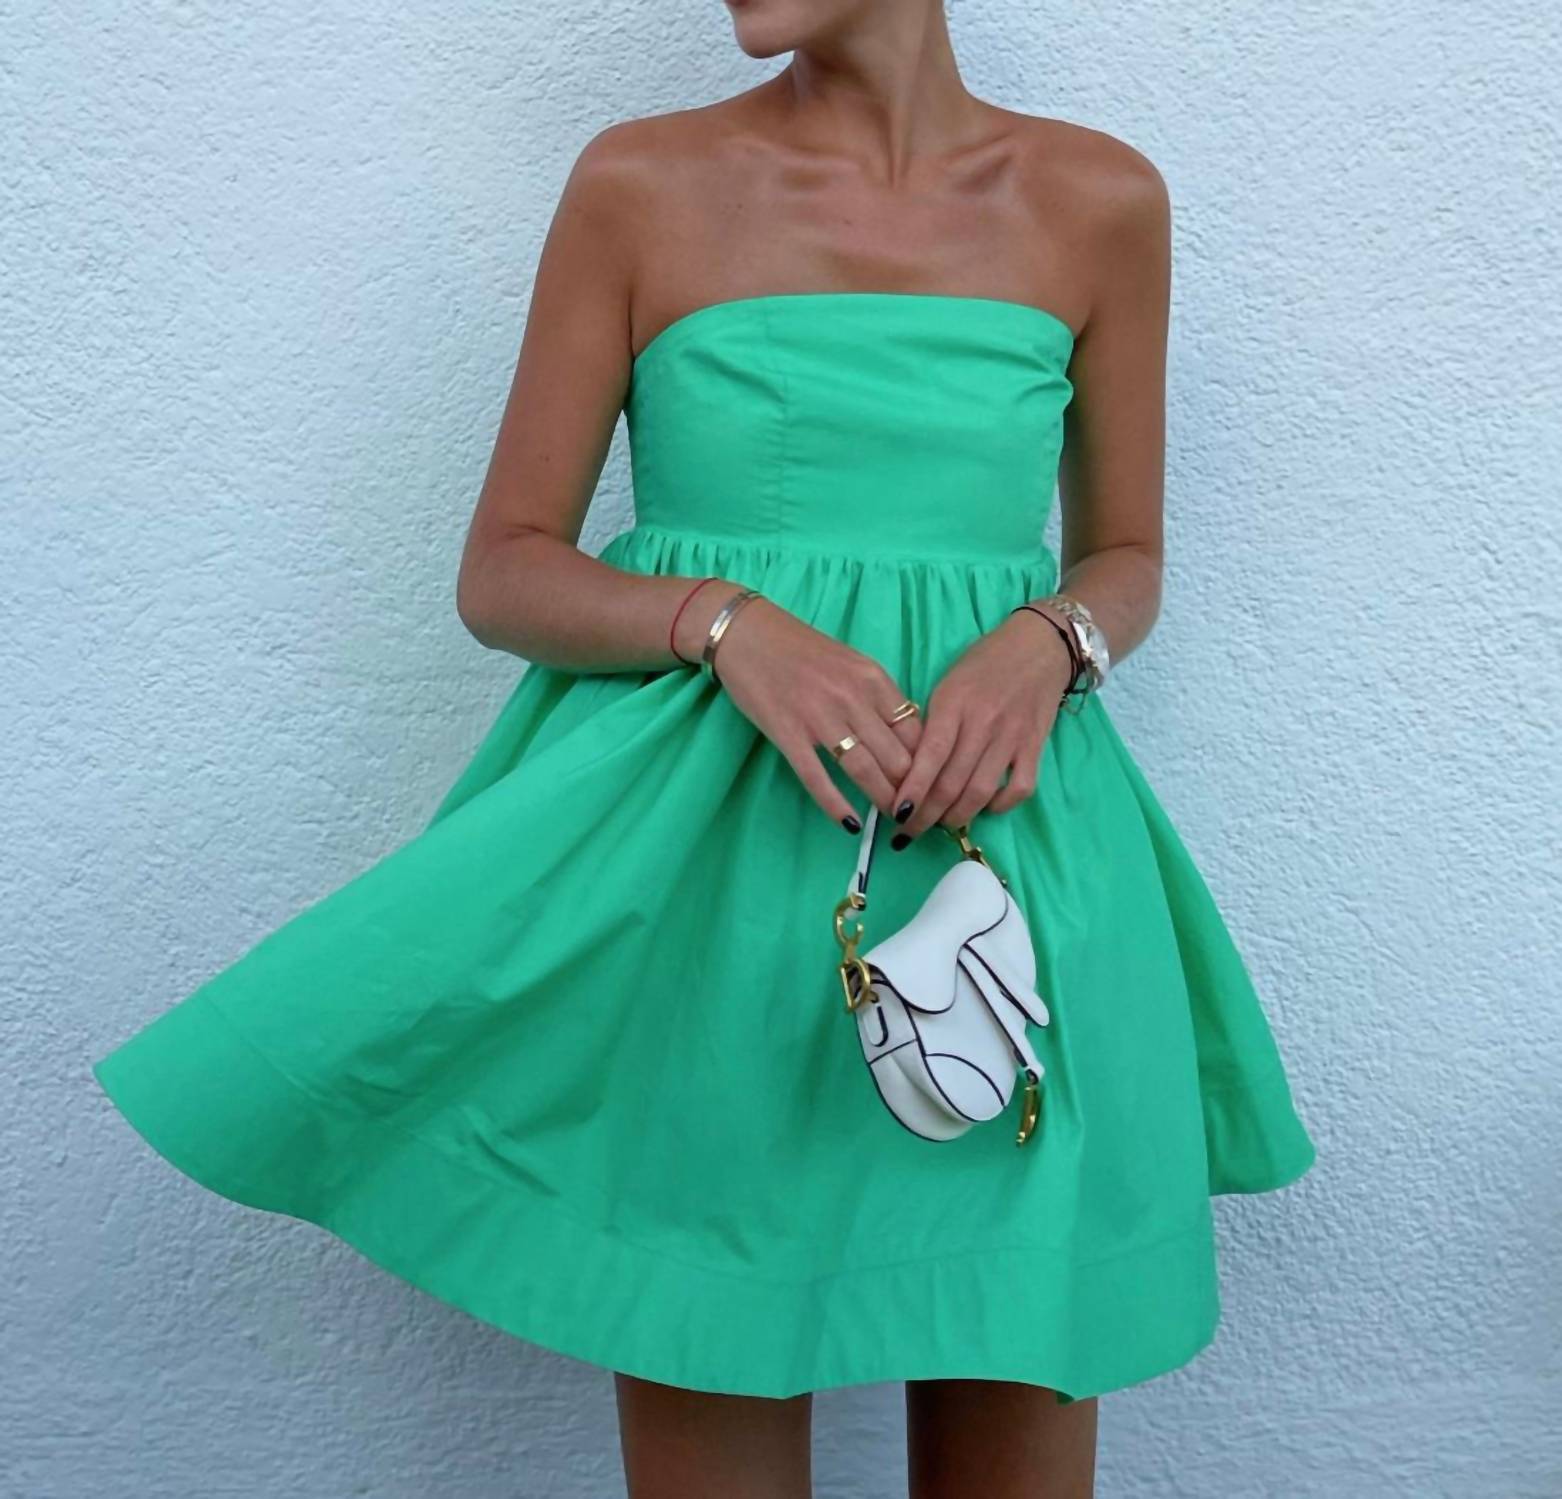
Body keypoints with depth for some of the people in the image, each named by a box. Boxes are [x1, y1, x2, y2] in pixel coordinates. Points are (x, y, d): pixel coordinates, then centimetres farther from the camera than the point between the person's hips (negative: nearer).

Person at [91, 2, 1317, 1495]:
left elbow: (1127, 560, 13)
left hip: (1005, 858, 2)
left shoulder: (1099, 201, 5)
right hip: (696, 852, -1)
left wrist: (1044, 645, -10)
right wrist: (726, 620, -17)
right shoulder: (640, 184, 2)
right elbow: (502, 574, 2)